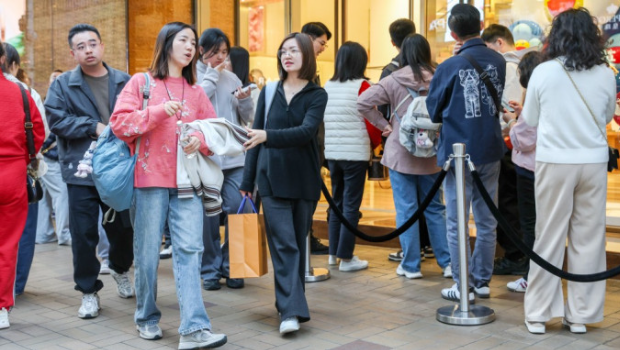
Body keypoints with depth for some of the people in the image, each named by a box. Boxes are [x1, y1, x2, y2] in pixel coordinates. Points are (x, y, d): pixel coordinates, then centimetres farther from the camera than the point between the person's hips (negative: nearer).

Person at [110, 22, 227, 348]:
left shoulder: (196, 91, 15)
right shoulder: (140, 82, 5)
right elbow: (119, 123, -5)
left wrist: (200, 139, -10)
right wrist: (160, 110, -15)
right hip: (149, 180, -2)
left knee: (189, 251, -7)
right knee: (147, 252, 4)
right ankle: (146, 317, 23)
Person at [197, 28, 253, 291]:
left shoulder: (231, 78, 13)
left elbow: (247, 118, 16)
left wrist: (245, 100, -5)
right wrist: (212, 74, -8)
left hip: (234, 158, 3)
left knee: (237, 210, 0)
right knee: (208, 215, 2)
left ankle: (231, 266, 14)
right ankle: (209, 269, 15)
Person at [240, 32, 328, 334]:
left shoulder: (316, 95, 1)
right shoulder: (269, 92, 7)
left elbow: (307, 131, -17)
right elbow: (255, 137, 9)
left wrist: (268, 136, -30)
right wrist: (247, 182, 7)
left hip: (304, 181, 0)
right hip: (272, 179, 0)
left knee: (298, 244, 8)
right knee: (283, 244, -8)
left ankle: (291, 304, 20)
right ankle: (292, 311, -11)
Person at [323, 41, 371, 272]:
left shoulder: (328, 87, 6)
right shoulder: (362, 86, -9)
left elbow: (326, 120, 12)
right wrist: (374, 142, 12)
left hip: (332, 153, 5)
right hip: (355, 153, -5)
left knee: (337, 202, 17)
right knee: (351, 205, 1)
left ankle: (334, 253, 23)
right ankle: (346, 258, 5)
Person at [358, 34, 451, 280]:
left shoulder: (394, 80, -8)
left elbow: (363, 102, -12)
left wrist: (384, 125, -5)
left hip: (400, 154, -2)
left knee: (406, 210, 5)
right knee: (434, 209, 14)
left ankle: (411, 266, 11)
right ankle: (447, 262, 15)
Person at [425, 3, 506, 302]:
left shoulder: (449, 67, -14)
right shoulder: (498, 61, -1)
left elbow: (433, 111, -1)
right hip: (491, 151, 5)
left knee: (457, 224, 5)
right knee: (486, 221, 13)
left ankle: (464, 286, 10)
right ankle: (482, 281, 21)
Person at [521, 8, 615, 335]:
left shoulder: (543, 72, -6)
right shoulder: (606, 75, 0)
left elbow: (529, 120, 4)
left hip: (555, 162, -1)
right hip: (594, 162, 1)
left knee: (549, 238, 7)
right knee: (588, 238, 9)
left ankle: (539, 314, 13)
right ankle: (580, 314, 16)